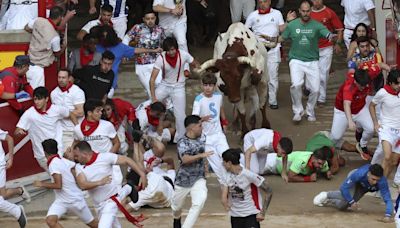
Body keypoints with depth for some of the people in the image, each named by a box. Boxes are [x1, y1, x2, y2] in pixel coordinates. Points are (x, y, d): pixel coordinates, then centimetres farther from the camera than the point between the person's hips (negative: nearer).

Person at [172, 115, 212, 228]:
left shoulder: (201, 139, 1)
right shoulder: (182, 142, -18)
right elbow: (185, 159, -34)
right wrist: (201, 155, -40)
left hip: (199, 179, 3)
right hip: (183, 180, -3)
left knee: (199, 201, -24)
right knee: (177, 206, 16)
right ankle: (177, 219, 52)